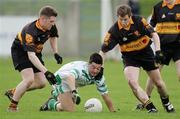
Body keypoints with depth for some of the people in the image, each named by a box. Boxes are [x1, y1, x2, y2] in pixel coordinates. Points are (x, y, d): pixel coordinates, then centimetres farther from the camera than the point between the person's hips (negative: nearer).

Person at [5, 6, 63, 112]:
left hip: (36, 52, 8)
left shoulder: (51, 26, -15)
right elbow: (31, 55, -43)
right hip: (20, 51, -8)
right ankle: (12, 106, -11)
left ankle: (13, 92, 21)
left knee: (41, 83, 3)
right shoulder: (30, 32, -38)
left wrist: (56, 53, 0)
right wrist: (46, 72, -49)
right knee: (29, 79, -25)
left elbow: (53, 36, 11)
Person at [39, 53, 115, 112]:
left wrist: (113, 111, -8)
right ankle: (51, 103, 2)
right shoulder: (81, 69, -42)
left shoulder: (99, 77, -19)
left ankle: (57, 96, 51)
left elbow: (105, 95, -7)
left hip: (72, 85, 8)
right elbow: (70, 77, -65)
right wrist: (74, 92, -81)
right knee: (70, 111, -21)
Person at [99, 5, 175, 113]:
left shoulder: (139, 21, -20)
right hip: (129, 57, -1)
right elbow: (103, 50, -15)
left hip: (146, 53, 1)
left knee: (158, 83, 8)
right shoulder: (114, 31, -21)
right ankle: (151, 108, -21)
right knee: (132, 82, -26)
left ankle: (166, 103, 39)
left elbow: (154, 34, -14)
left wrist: (158, 51, -24)